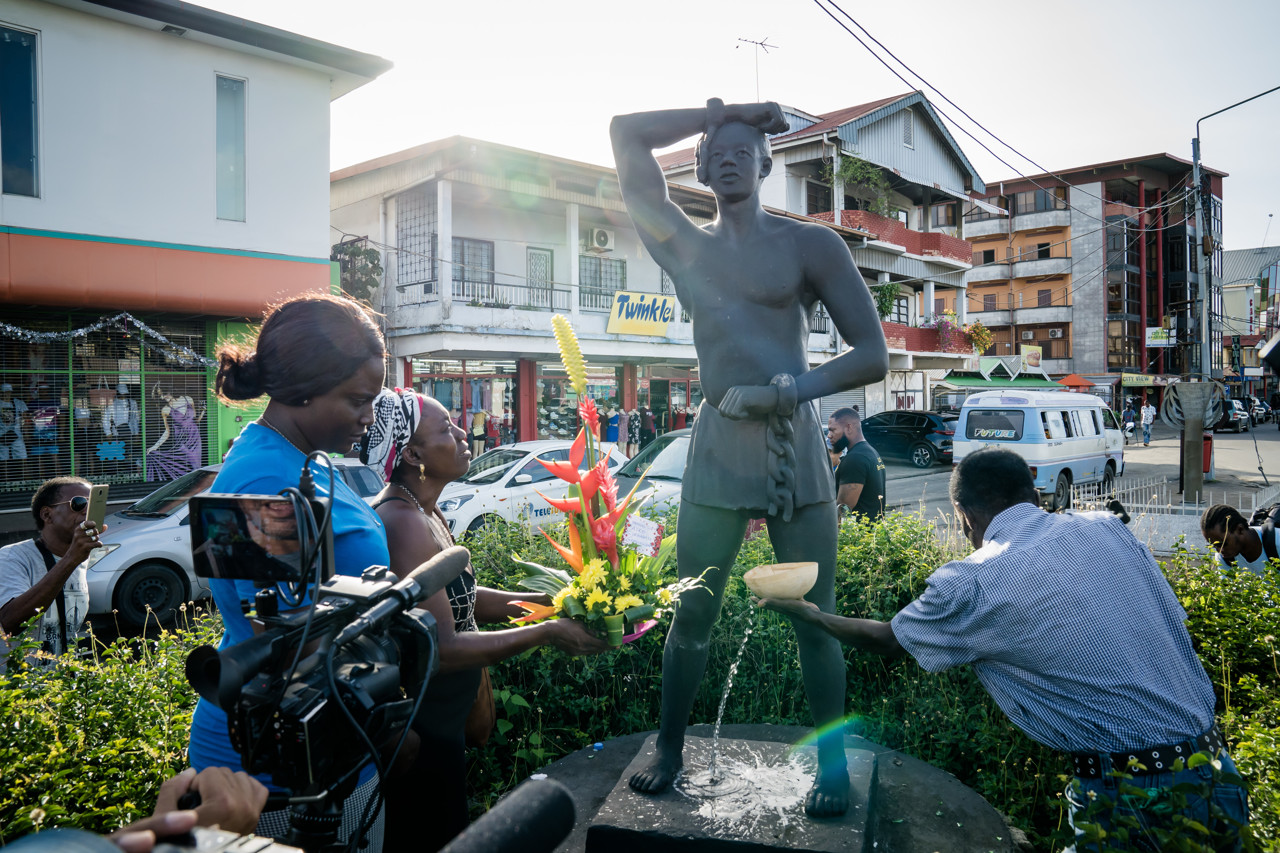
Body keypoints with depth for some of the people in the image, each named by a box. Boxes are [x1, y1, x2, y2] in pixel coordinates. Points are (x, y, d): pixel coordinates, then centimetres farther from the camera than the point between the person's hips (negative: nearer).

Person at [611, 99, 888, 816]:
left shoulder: (812, 244, 4)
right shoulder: (684, 244, 11)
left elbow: (874, 355, -2)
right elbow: (626, 135, 10)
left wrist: (783, 391, -13)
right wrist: (716, 113, 9)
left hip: (796, 446, -1)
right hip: (718, 447, 2)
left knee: (816, 619, 5)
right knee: (691, 614, 6)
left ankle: (833, 765, 21)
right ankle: (670, 750, 24)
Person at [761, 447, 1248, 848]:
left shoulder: (973, 586, -11)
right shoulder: (1108, 528, 4)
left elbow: (886, 641, 6)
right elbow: (1176, 624, 11)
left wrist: (809, 614, 22)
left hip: (1133, 796, -6)